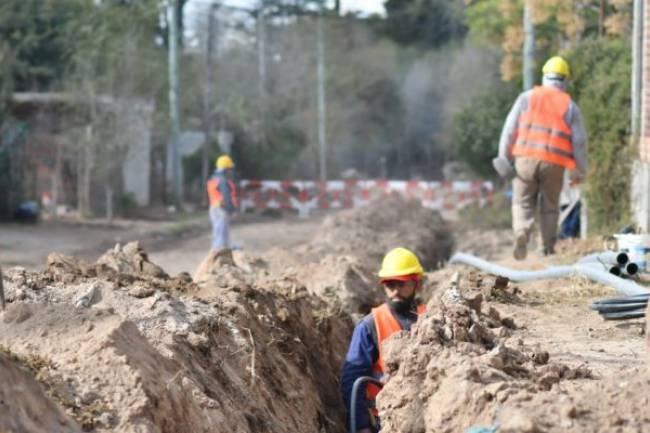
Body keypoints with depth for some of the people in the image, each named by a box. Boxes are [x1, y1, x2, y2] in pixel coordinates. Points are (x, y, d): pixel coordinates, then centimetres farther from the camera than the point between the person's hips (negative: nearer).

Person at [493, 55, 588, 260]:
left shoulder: (527, 97, 7)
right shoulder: (570, 106, 8)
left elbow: (510, 128, 1)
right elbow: (579, 140, 5)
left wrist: (504, 157, 4)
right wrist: (579, 172, 12)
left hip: (526, 158, 0)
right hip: (554, 164, 0)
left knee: (523, 203, 8)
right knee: (550, 207, 15)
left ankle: (522, 233, -18)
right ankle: (548, 249, 15)